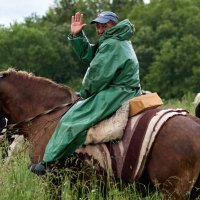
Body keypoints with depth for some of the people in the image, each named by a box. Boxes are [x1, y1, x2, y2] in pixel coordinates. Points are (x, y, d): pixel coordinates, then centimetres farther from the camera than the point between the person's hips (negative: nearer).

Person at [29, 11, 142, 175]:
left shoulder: (112, 45, -16)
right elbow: (88, 55, 19)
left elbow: (97, 76, -17)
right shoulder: (112, 42, 19)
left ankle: (50, 162, -12)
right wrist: (77, 36, 8)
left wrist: (85, 93, -1)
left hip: (117, 94, -11)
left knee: (73, 118, -13)